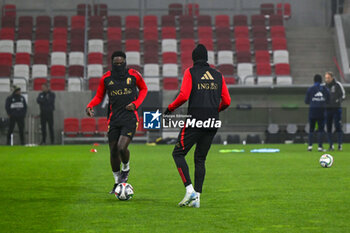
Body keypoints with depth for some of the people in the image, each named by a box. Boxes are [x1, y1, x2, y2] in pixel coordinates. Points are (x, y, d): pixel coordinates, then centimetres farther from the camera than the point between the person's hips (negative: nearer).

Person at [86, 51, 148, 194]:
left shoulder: (133, 75, -1)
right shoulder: (106, 78, 2)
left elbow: (143, 89, 15)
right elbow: (99, 96, 13)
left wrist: (136, 104, -2)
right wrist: (90, 106, -7)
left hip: (130, 118, -3)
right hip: (114, 119, 3)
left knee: (122, 148, -20)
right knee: (113, 152, 4)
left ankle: (126, 168, 13)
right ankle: (117, 182, 23)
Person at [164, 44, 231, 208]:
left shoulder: (190, 72, 0)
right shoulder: (218, 75, 13)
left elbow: (183, 96, -12)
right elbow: (226, 101, 10)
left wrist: (170, 108, 3)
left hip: (195, 121, -5)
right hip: (213, 122, 5)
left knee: (178, 153, 6)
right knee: (200, 159, 13)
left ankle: (190, 190, -10)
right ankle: (196, 198, 6)